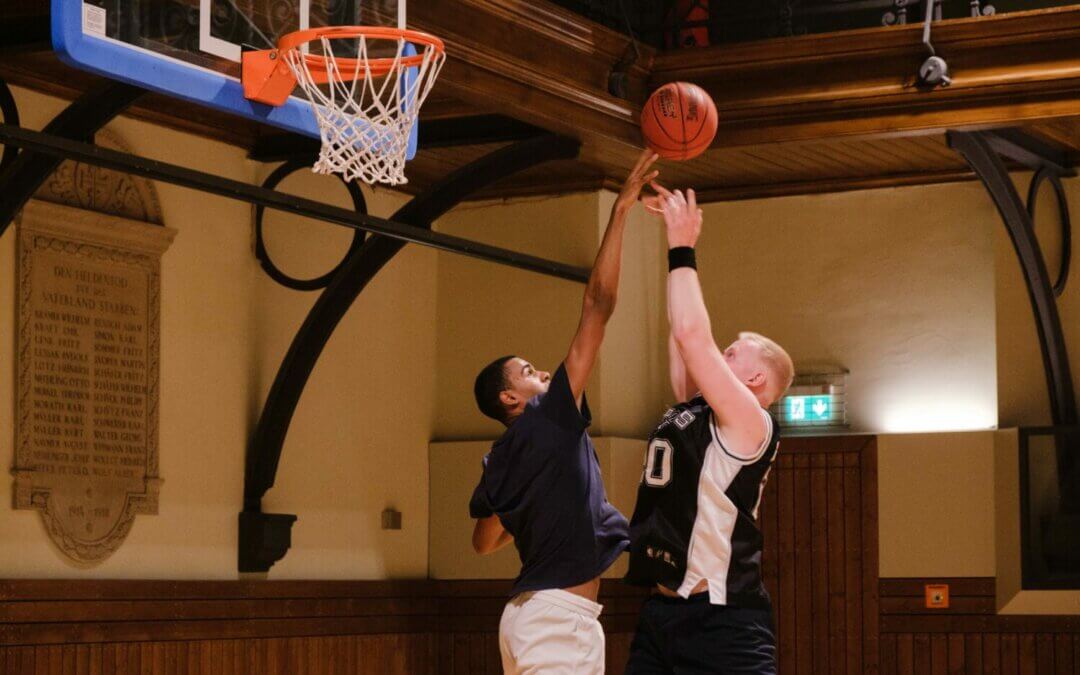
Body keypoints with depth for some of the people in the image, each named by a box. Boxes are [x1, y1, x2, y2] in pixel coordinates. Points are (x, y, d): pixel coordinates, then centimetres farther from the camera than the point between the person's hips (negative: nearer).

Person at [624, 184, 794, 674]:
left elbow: (691, 335, -16)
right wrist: (676, 241, 19)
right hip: (661, 612, 9)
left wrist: (682, 249, -7)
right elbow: (684, 340, 19)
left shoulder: (749, 423, -6)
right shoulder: (691, 411, 16)